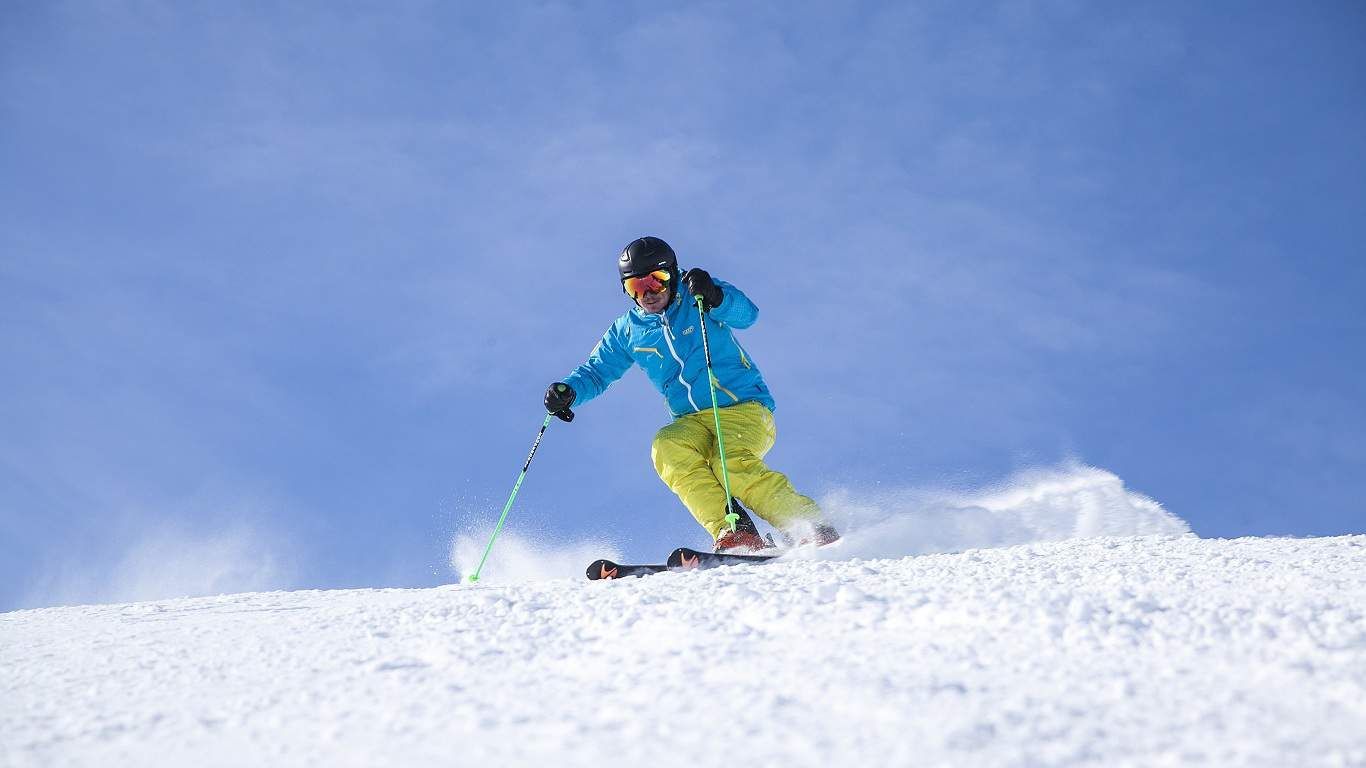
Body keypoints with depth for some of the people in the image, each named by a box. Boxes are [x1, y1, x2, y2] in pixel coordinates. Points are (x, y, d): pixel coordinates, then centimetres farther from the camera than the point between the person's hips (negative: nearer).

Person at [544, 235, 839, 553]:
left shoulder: (699, 298, -1)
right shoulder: (626, 332, 12)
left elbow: (747, 314, -17)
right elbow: (596, 371, 15)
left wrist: (714, 297, -37)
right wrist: (569, 390, -7)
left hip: (745, 408, -4)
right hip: (692, 423, 4)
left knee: (733, 464, -32)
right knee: (667, 448, -29)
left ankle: (815, 529, -24)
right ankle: (732, 532, -34)